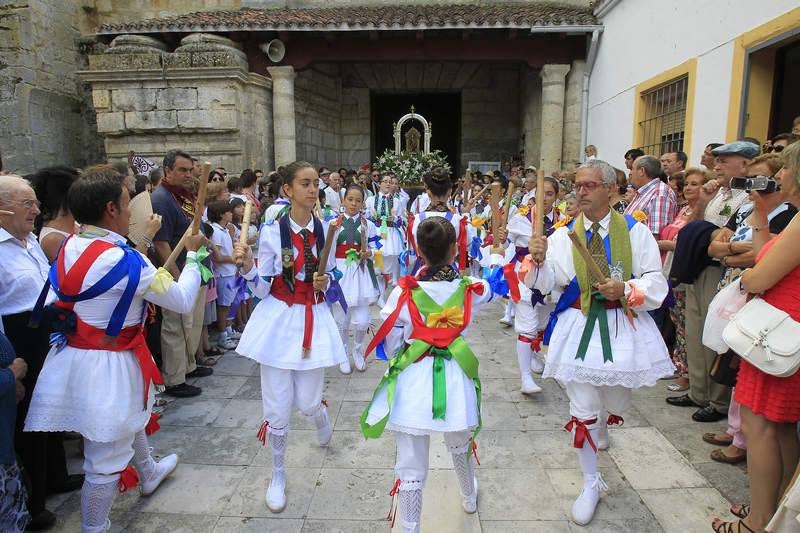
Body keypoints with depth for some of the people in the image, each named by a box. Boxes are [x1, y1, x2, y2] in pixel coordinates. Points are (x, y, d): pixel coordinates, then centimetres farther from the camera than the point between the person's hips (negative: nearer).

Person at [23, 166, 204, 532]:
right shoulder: (125, 260, -24)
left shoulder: (69, 248, -2)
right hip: (109, 367, -9)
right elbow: (182, 301, -15)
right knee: (106, 461, 8)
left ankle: (149, 474, 57)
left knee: (130, 419, 33)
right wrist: (193, 255, -1)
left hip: (72, 357, 9)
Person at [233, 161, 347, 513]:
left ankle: (322, 420, 46)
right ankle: (278, 476, 27)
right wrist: (247, 266, -24)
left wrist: (325, 282, -10)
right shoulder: (272, 233, -9)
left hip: (314, 320, 2)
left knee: (307, 403, 6)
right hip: (279, 320, -2)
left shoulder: (325, 230, 0)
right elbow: (261, 290, -6)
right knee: (277, 409, 2)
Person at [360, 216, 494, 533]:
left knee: (411, 464, 9)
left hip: (412, 381, -3)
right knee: (460, 446, 31)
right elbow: (489, 290, 17)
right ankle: (469, 497, 57)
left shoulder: (403, 293, -15)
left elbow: (390, 346, -7)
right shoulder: (471, 289, -9)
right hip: (454, 377, 3)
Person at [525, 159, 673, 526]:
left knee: (616, 403, 18)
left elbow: (655, 282, -2)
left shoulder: (635, 231, -3)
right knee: (582, 411, 4)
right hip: (579, 328, 0)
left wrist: (626, 289, -20)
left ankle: (599, 423, 57)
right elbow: (545, 284, -8)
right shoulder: (563, 235, 0)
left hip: (622, 328, 0)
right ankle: (591, 483, 24)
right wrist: (539, 260, -27)